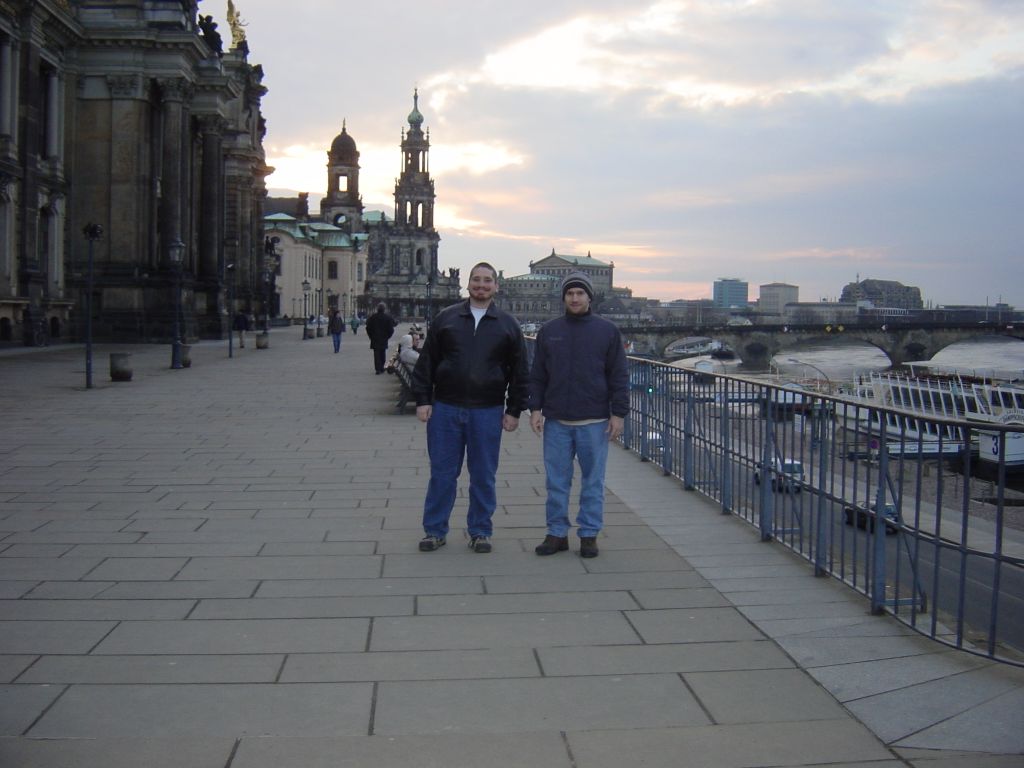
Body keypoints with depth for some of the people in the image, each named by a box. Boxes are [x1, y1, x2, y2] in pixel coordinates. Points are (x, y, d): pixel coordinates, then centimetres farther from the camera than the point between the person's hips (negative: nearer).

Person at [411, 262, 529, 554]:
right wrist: (423, 400, 0)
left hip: (487, 412, 0)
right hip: (445, 409, 0)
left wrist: (514, 410, 2)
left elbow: (519, 372, 7)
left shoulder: (508, 325, 7)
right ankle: (435, 530, 16)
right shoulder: (446, 319, 6)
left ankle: (480, 532, 19)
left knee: (483, 476, 7)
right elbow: (426, 363, 6)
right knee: (442, 472, 5)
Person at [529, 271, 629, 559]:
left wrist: (619, 414, -5)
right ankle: (557, 533, 16)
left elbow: (619, 377, 1)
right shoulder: (549, 331, 8)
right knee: (556, 481, 6)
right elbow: (537, 375, 10)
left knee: (593, 481, 5)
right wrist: (535, 408, 1)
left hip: (594, 422, -2)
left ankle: (589, 535, 15)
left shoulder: (607, 331, 2)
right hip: (556, 421, 2)